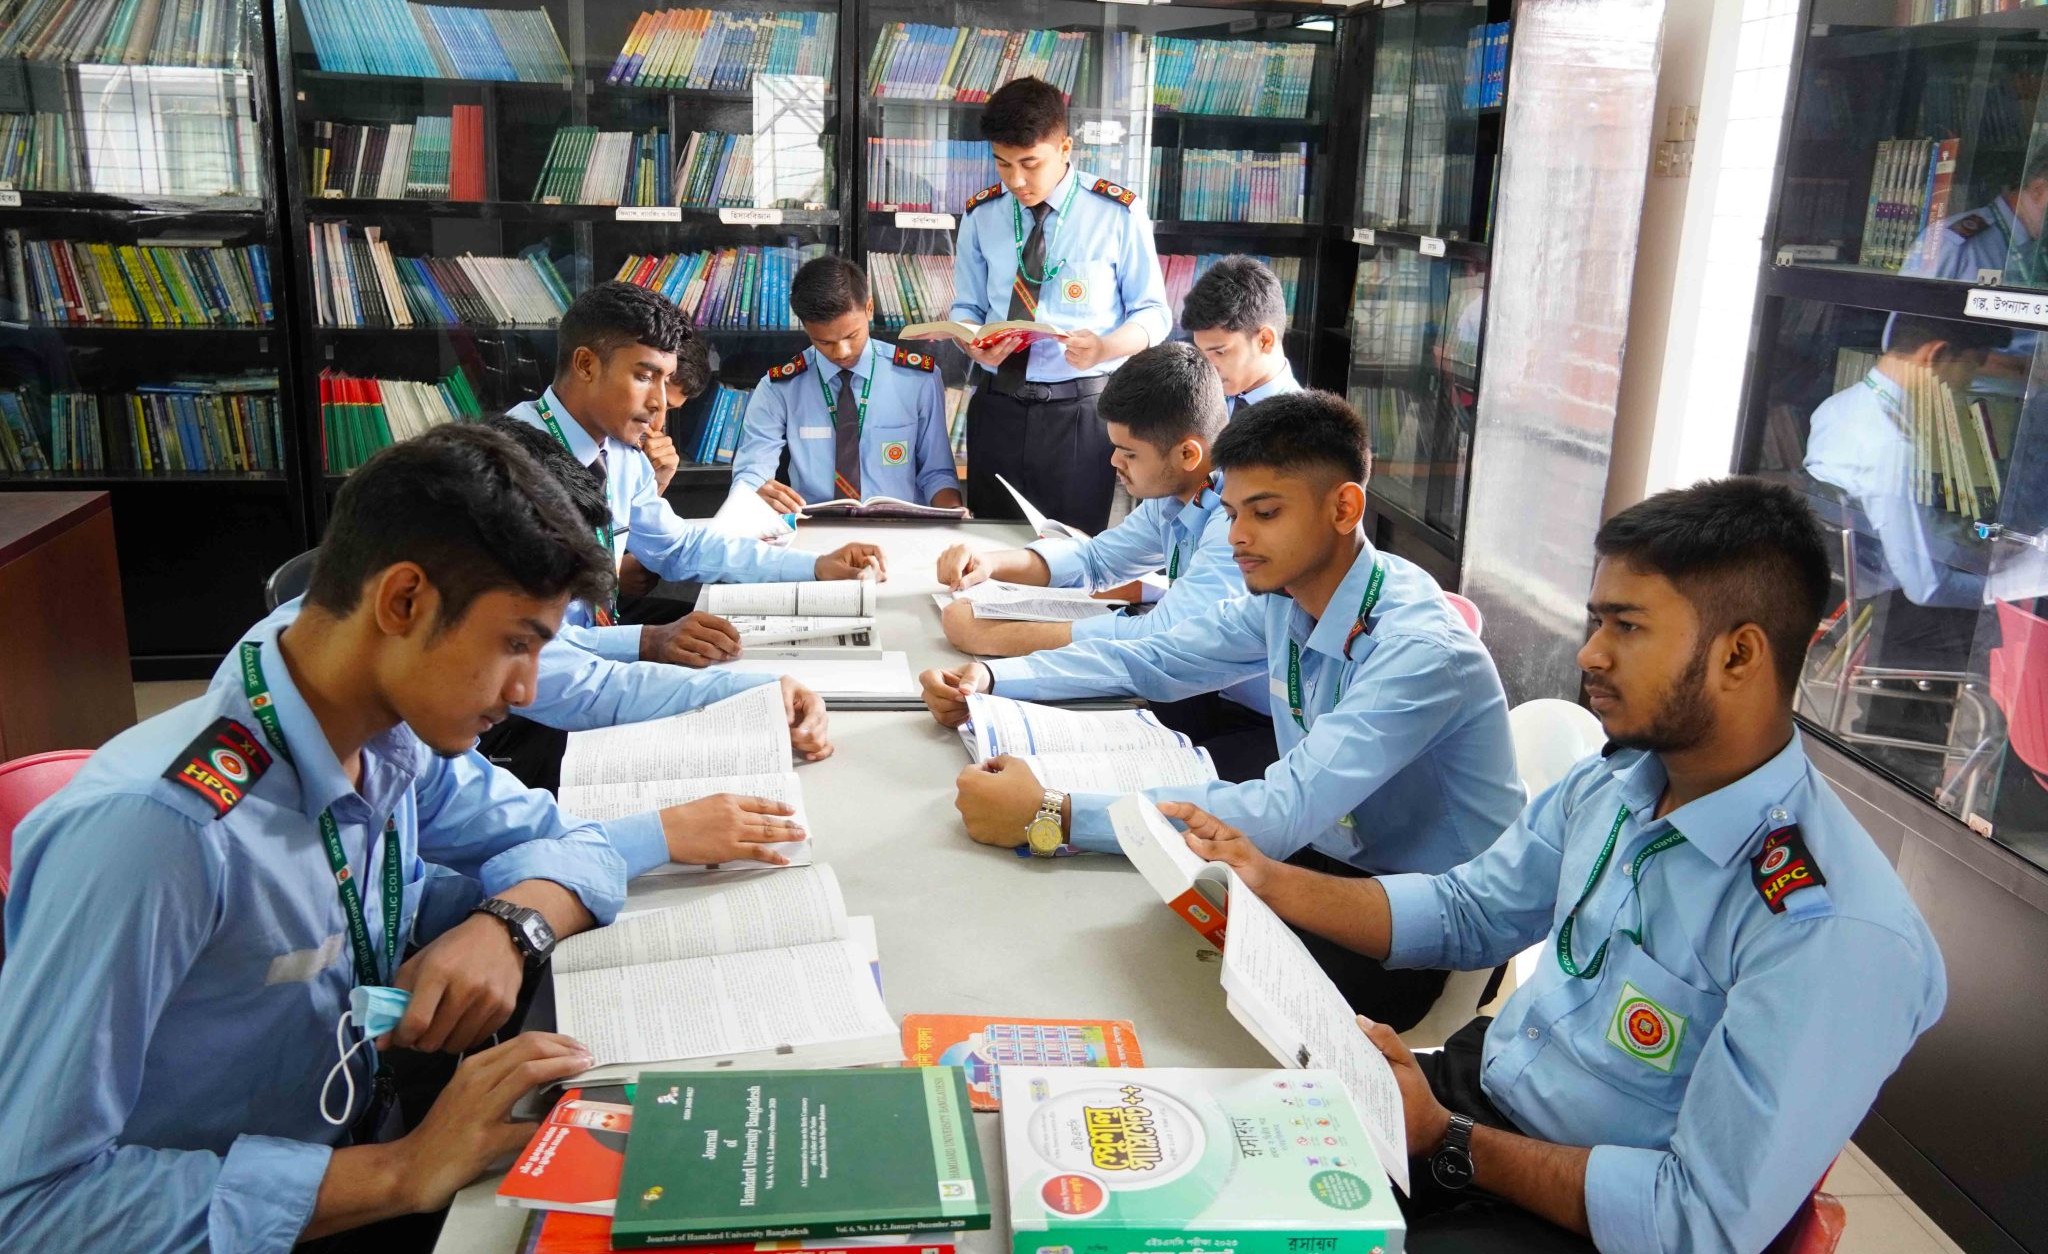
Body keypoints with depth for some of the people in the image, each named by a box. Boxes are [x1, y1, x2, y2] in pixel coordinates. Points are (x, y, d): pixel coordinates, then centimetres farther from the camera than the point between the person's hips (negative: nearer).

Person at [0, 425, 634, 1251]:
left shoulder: (394, 740, -7)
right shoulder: (152, 828, -26)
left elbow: (569, 841, 6)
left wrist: (507, 925, -15)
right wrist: (400, 1173, -30)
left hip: (360, 1144, 6)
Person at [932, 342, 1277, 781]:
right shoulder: (1177, 493, 2)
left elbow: (1163, 639, -33)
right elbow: (1096, 558, 17)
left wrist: (992, 637, -26)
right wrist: (991, 563, -2)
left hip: (1266, 727, -7)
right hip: (1210, 696, 7)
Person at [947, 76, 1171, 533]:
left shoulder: (1118, 214, -4)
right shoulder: (980, 215, 5)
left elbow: (1153, 313, -1)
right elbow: (966, 306, 13)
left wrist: (1103, 348, -22)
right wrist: (974, 342, -12)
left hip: (1081, 412, -3)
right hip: (998, 408, 3)